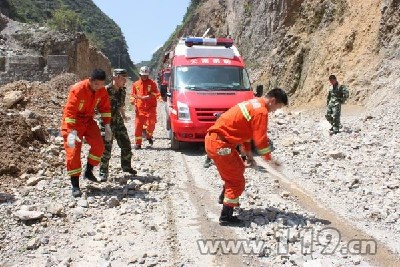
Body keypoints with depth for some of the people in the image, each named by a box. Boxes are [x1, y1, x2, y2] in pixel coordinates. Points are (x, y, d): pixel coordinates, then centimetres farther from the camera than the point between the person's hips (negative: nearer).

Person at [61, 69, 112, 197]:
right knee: (73, 152, -10)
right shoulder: (77, 89, -28)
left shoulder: (102, 91, -9)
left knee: (98, 146, -8)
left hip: (88, 120, 6)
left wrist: (107, 126, 1)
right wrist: (71, 132, -38)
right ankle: (75, 186, -3)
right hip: (73, 122, -5)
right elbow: (69, 111, -32)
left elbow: (105, 107, 5)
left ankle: (89, 171, 14)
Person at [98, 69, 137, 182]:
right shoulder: (106, 90, -19)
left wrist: (123, 115, 24)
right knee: (106, 147, -6)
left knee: (126, 144, 13)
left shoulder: (122, 90, 3)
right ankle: (103, 172, 5)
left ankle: (126, 166, 32)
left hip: (118, 120, 7)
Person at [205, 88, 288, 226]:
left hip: (213, 138, 10)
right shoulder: (261, 112, -15)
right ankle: (226, 217, 7)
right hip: (219, 144, -10)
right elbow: (261, 140, -17)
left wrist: (248, 154, 22)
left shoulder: (253, 104, 16)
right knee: (237, 181, 1)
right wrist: (270, 159, -2)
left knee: (238, 168, 28)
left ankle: (225, 197, 47)